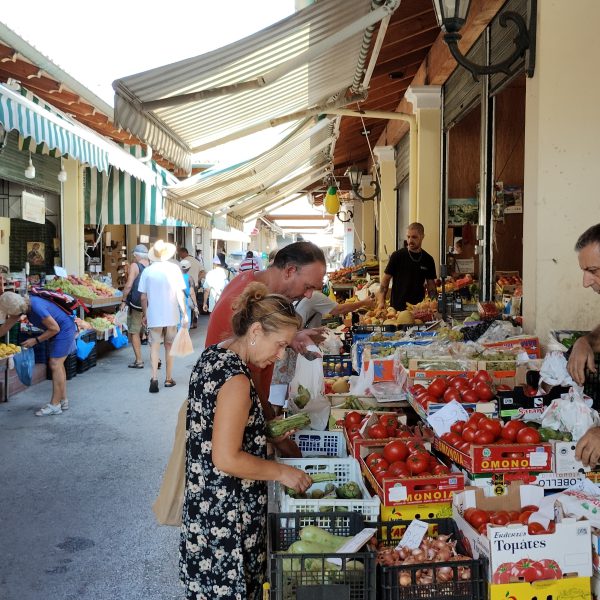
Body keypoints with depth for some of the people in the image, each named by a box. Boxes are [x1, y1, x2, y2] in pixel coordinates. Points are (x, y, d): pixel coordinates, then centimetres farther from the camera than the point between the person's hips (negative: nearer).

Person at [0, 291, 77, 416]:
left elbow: (55, 328, -22)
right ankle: (63, 401, 21)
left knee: (55, 365, -10)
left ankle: (54, 405, -7)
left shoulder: (37, 308, -30)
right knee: (57, 364, 13)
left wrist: (35, 340, -16)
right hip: (60, 330, 10)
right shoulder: (23, 304, -3)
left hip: (65, 329, -10)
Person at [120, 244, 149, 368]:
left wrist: (124, 300, -7)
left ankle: (138, 360, 6)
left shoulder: (134, 266, -9)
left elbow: (129, 285, -15)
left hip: (136, 303, -5)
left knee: (134, 332, 6)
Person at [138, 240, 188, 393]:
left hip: (153, 315, 0)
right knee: (169, 345, 13)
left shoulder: (147, 271, -3)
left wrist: (144, 314, 12)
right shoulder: (174, 268, -6)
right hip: (171, 314, 0)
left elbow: (143, 297, 0)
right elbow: (180, 294, -8)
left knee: (155, 345, 4)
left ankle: (154, 378, -12)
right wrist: (184, 313, -2)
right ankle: (168, 379, 21)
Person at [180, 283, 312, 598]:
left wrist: (266, 435, 11)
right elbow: (226, 459, -25)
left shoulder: (212, 355, 2)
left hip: (204, 500, 9)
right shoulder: (235, 380, -26)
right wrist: (281, 471, -14)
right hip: (226, 514, -9)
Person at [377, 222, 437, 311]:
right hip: (397, 307, -2)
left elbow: (431, 284, 11)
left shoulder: (428, 259, 6)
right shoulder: (397, 256, -3)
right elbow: (386, 279, -1)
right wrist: (381, 301, -12)